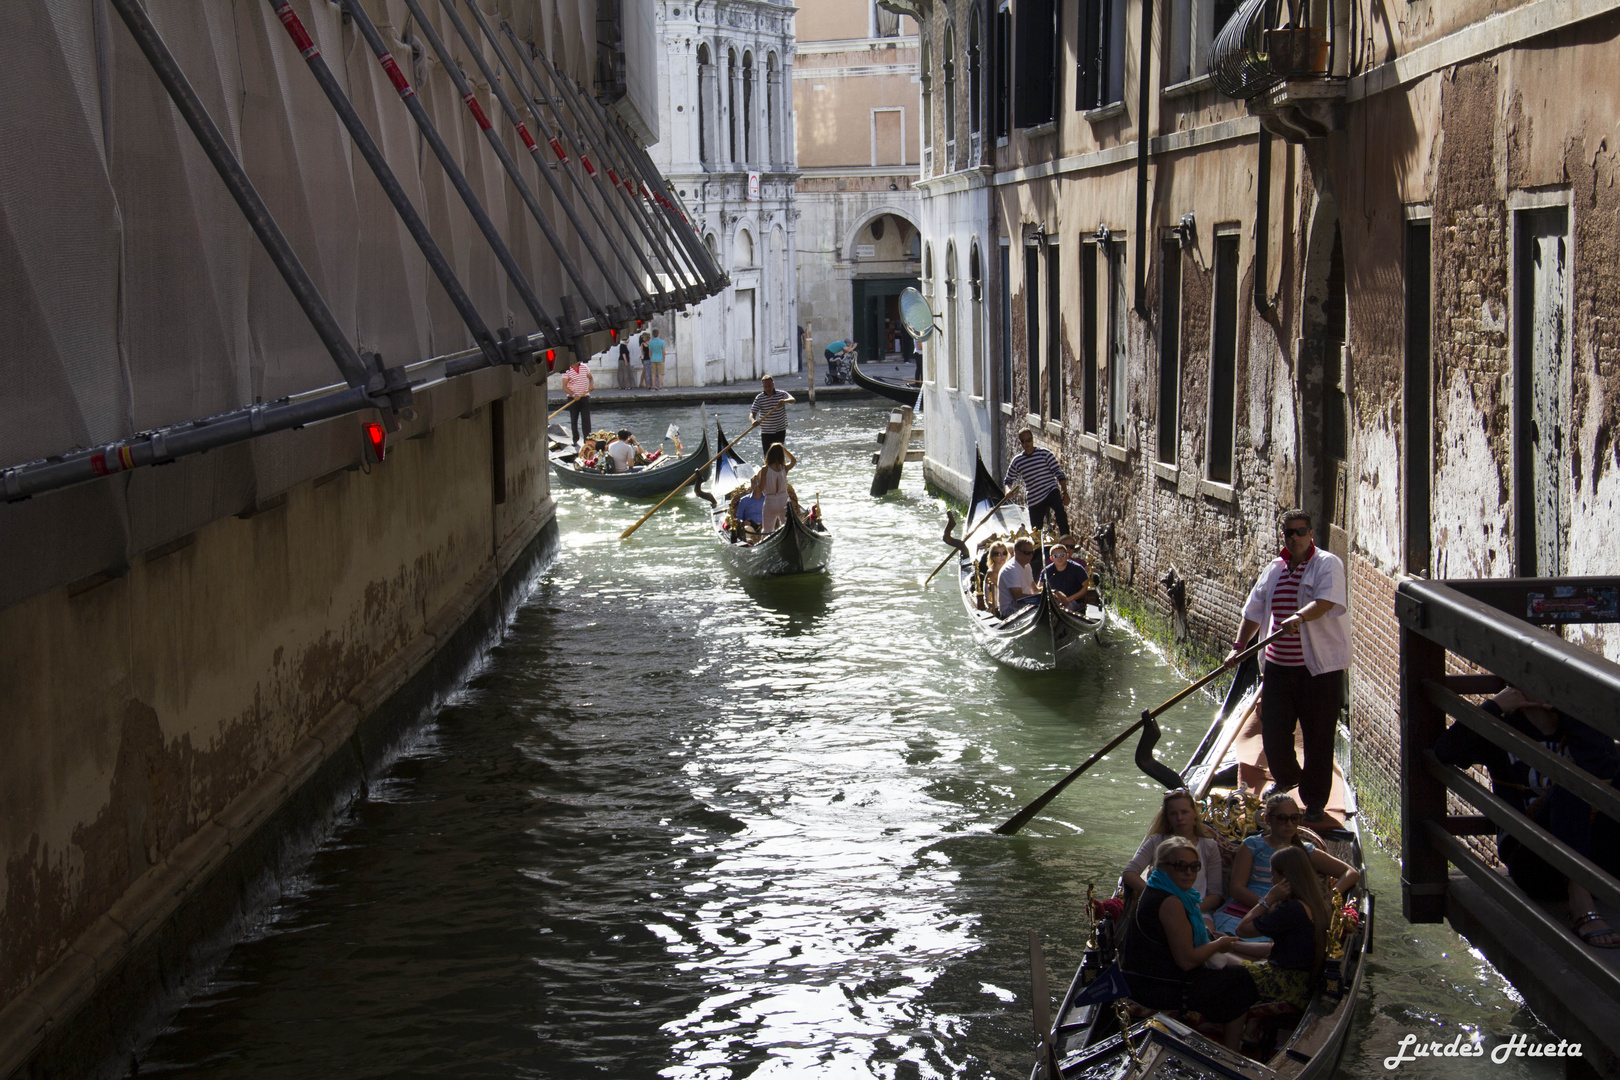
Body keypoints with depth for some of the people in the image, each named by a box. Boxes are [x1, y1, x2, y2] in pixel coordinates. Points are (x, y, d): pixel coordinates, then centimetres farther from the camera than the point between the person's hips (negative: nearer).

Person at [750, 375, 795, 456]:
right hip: (766, 432, -1)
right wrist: (753, 420, -34)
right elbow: (752, 413, -11)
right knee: (768, 456, -6)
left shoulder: (781, 394, -3)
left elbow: (792, 399, -19)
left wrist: (785, 401, -42)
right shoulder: (759, 398, -4)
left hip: (780, 431, 1)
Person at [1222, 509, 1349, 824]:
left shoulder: (1328, 565, -6)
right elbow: (1254, 612, 20)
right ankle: (1286, 778, 39)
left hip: (1319, 668, -6)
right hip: (1278, 665, 6)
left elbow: (1325, 602, -24)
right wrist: (1238, 647, 14)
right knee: (1273, 730, 10)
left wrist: (1299, 616, -40)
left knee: (1318, 738, 1)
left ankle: (1315, 802, 13)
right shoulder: (1274, 569, 13)